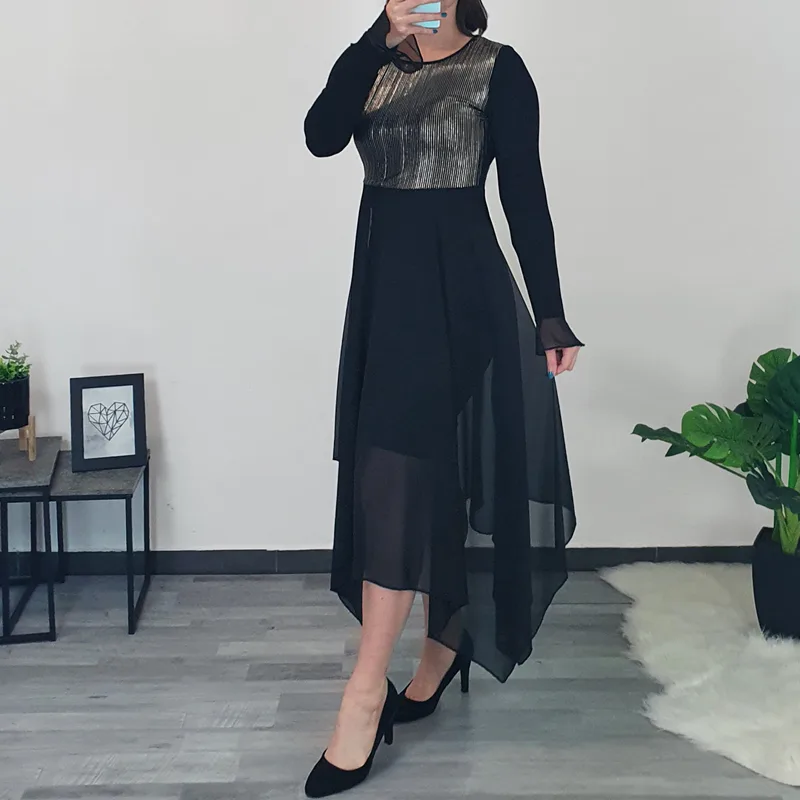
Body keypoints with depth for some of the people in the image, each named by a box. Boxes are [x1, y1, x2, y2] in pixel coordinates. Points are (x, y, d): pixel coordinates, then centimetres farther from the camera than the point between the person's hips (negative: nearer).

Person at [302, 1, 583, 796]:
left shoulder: (497, 68, -3)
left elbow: (525, 194, -6)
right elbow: (320, 135, -8)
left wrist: (549, 314, -8)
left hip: (455, 284, -6)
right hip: (383, 278, 6)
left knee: (399, 471, -12)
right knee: (428, 476, 12)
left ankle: (365, 695, -8)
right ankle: (445, 645, 29)